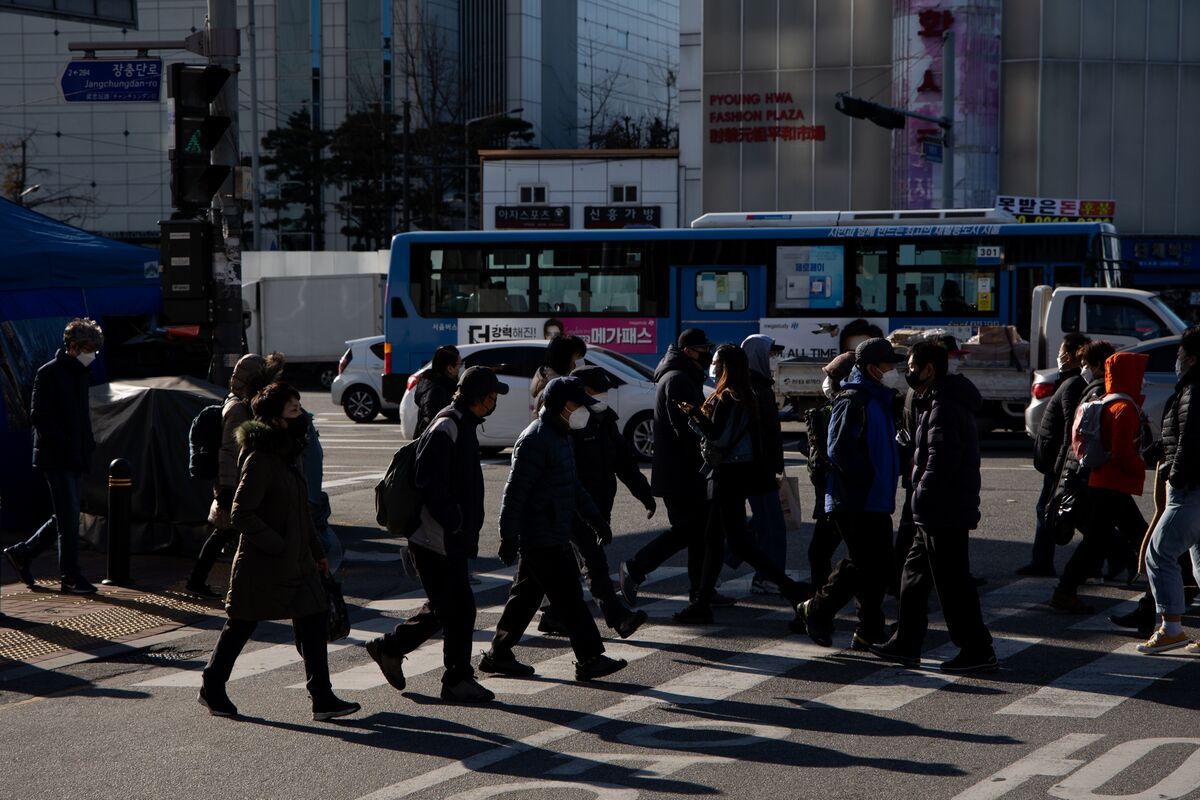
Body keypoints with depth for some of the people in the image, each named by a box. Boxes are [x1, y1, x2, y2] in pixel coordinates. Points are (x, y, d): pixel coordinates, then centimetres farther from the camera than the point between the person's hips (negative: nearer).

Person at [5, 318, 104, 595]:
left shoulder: (80, 374, 15)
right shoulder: (49, 373, -10)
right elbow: (38, 416, -15)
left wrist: (88, 444, 9)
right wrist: (64, 446, -19)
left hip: (74, 459, 8)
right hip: (55, 458, -8)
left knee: (66, 516, 12)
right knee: (69, 517, -8)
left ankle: (22, 552, 25)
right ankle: (70, 577, -3)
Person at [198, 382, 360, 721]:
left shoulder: (288, 454, 12)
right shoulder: (260, 460, -17)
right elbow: (241, 514, -22)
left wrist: (316, 552, 21)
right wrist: (278, 546, -21)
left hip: (296, 563, 9)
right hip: (261, 565, -8)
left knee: (314, 622, 0)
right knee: (240, 626, 5)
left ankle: (323, 699, 2)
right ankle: (212, 689, 22)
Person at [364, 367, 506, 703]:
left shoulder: (464, 425, 16)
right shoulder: (446, 428, -17)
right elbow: (430, 485, -24)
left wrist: (468, 526, 15)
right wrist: (456, 522, -21)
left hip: (451, 538, 10)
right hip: (437, 539, -10)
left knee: (445, 607, 16)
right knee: (459, 609, -5)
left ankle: (390, 648, 28)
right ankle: (458, 680, 3)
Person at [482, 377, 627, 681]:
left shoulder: (558, 436, 16)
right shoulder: (535, 440, -17)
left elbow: (573, 485, 26)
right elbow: (515, 491, -20)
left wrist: (596, 519, 25)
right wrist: (509, 537, -22)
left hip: (553, 534, 10)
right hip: (543, 538, -10)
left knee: (527, 594, 13)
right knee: (569, 598, -7)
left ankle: (498, 654, 19)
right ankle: (590, 659, -5)